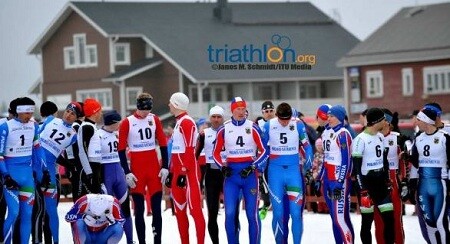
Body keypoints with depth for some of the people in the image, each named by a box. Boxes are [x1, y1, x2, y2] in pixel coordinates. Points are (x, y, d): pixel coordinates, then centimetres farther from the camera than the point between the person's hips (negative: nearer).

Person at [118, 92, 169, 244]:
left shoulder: (154, 120, 5)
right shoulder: (127, 123, -6)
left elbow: (163, 144, 9)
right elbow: (121, 149, -5)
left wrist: (165, 167, 1)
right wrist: (127, 173, -10)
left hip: (154, 167, 3)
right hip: (137, 169, -3)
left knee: (156, 207, 3)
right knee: (139, 209, 0)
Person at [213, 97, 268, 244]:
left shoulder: (253, 128, -3)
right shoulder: (224, 129, 3)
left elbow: (264, 151, -1)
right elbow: (216, 153, 12)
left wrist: (253, 167, -11)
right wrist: (222, 167, -3)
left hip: (249, 173, -2)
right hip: (231, 173, 2)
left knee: (252, 213, -2)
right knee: (230, 213, -4)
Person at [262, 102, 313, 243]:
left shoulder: (298, 125, -7)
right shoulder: (269, 126, -5)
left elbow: (307, 147, 3)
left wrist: (308, 168, 3)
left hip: (294, 170, 0)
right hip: (275, 171, 1)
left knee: (296, 212, -5)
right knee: (278, 213, 0)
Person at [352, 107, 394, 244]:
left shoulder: (381, 137, 9)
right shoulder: (360, 140, -15)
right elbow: (356, 168, -16)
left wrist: (388, 182, 15)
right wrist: (363, 191, -18)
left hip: (381, 182, 7)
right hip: (367, 183, -7)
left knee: (389, 218, 4)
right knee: (367, 221, 1)